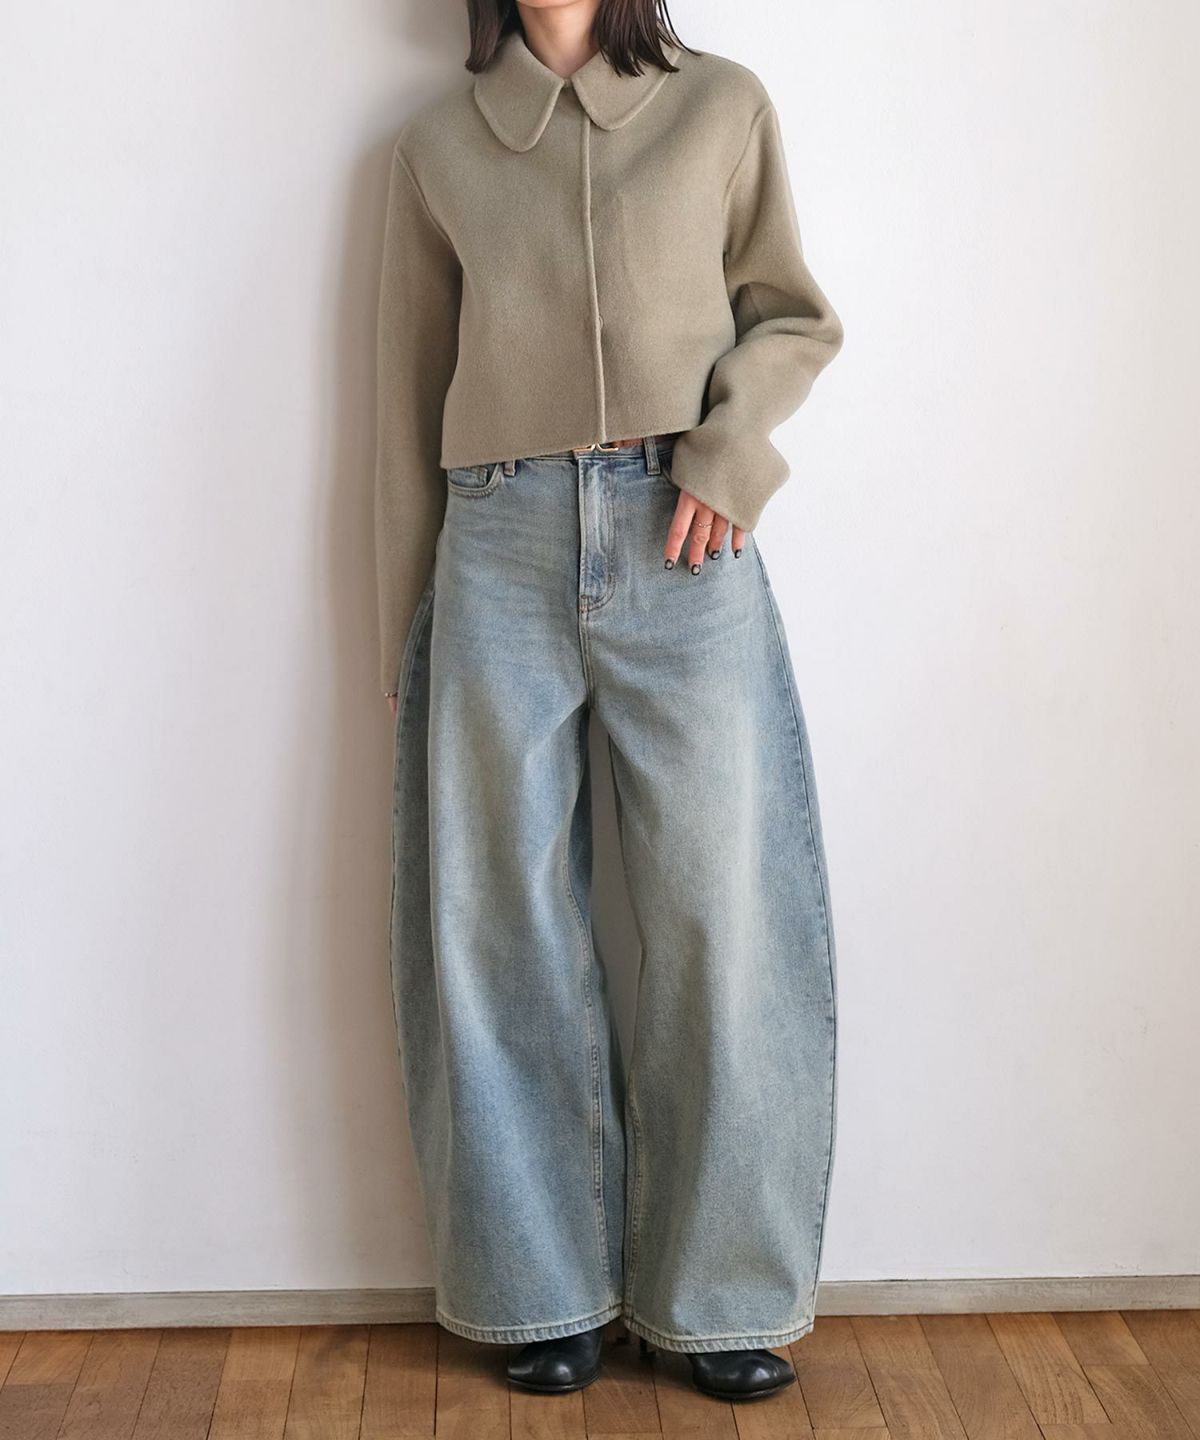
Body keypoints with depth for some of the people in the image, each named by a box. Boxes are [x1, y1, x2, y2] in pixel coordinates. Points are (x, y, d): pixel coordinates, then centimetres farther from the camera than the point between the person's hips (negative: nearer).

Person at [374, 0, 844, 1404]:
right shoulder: (438, 143, 13)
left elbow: (791, 317, 14)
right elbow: (411, 394, 13)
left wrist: (728, 450, -7)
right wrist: (405, 631, 10)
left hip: (682, 547, -1)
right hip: (501, 549, 2)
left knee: (720, 915, -3)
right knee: (505, 928, 3)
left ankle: (724, 1296, 12)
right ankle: (548, 1291, 16)